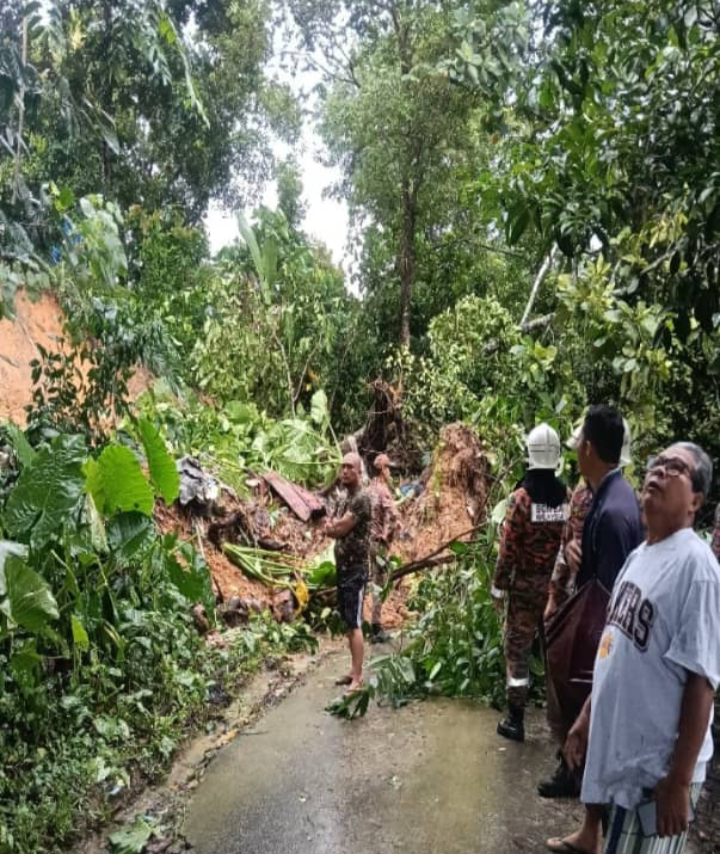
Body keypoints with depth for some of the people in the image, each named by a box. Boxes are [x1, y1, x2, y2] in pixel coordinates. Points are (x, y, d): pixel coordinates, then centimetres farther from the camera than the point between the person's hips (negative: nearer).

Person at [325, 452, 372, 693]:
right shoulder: (343, 498, 14)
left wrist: (332, 524, 3)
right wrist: (334, 525, -9)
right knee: (348, 622, 14)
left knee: (355, 624, -7)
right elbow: (331, 529, 13)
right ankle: (354, 670, 23)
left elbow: (337, 529, -19)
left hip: (356, 569, -9)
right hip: (342, 567, 9)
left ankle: (358, 679, -3)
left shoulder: (362, 498, -16)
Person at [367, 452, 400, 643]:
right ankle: (376, 628, 2)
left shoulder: (370, 489, 10)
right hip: (379, 542, -8)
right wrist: (388, 535, -12)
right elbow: (392, 515, -28)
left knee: (372, 581, 14)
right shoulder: (383, 490, -16)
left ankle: (375, 624, 22)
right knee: (378, 584, -3)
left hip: (368, 539, 8)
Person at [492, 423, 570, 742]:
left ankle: (516, 721, 11)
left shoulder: (521, 498, -16)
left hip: (526, 586, -4)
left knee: (518, 649, 5)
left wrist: (498, 588, -4)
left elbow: (508, 549, -14)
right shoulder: (568, 497, -3)